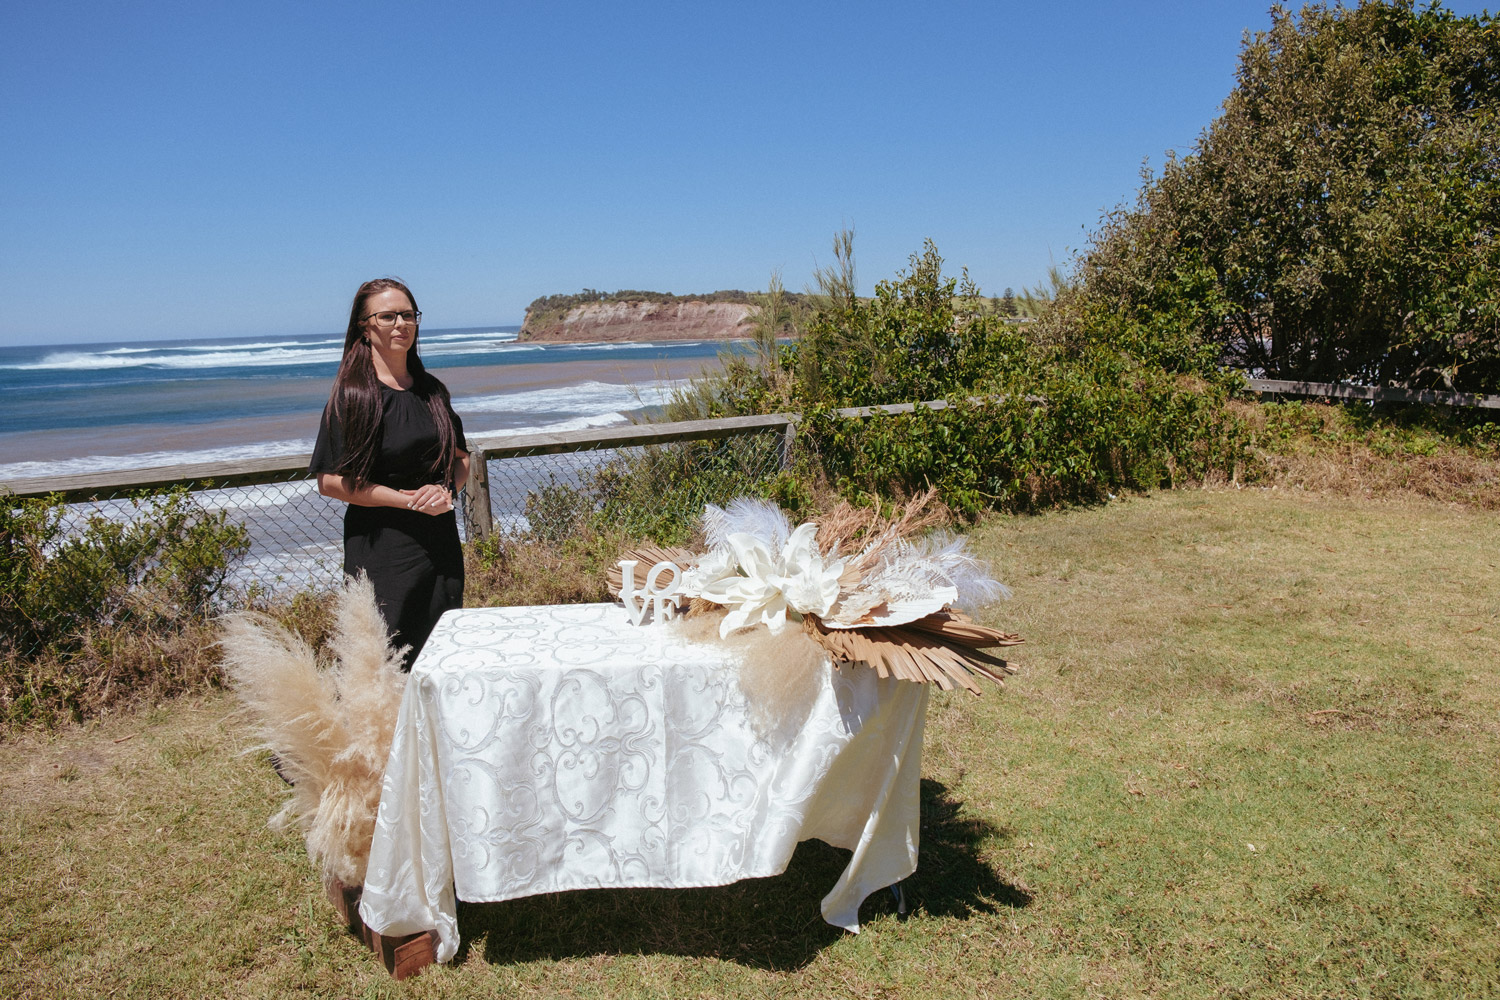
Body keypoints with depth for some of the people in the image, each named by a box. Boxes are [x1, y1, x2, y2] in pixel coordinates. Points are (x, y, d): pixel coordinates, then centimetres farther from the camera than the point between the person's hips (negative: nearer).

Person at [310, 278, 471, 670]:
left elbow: (461, 458, 16)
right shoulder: (353, 395, -8)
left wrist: (446, 489, -6)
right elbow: (330, 482, -12)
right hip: (381, 546, -6)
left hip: (440, 539, 6)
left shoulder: (432, 389, 9)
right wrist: (407, 499, -16)